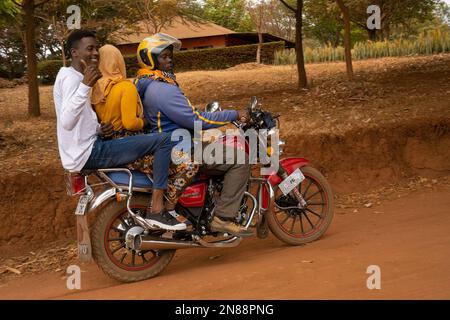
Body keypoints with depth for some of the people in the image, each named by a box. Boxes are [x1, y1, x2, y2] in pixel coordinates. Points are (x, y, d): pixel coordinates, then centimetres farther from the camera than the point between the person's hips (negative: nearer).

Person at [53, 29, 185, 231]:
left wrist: (98, 129, 3)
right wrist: (85, 86, -35)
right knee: (164, 140, -14)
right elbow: (67, 122, -28)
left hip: (82, 151, 11)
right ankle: (157, 211, -15)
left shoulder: (69, 75, 17)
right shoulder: (71, 78, -15)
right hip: (88, 153, -11)